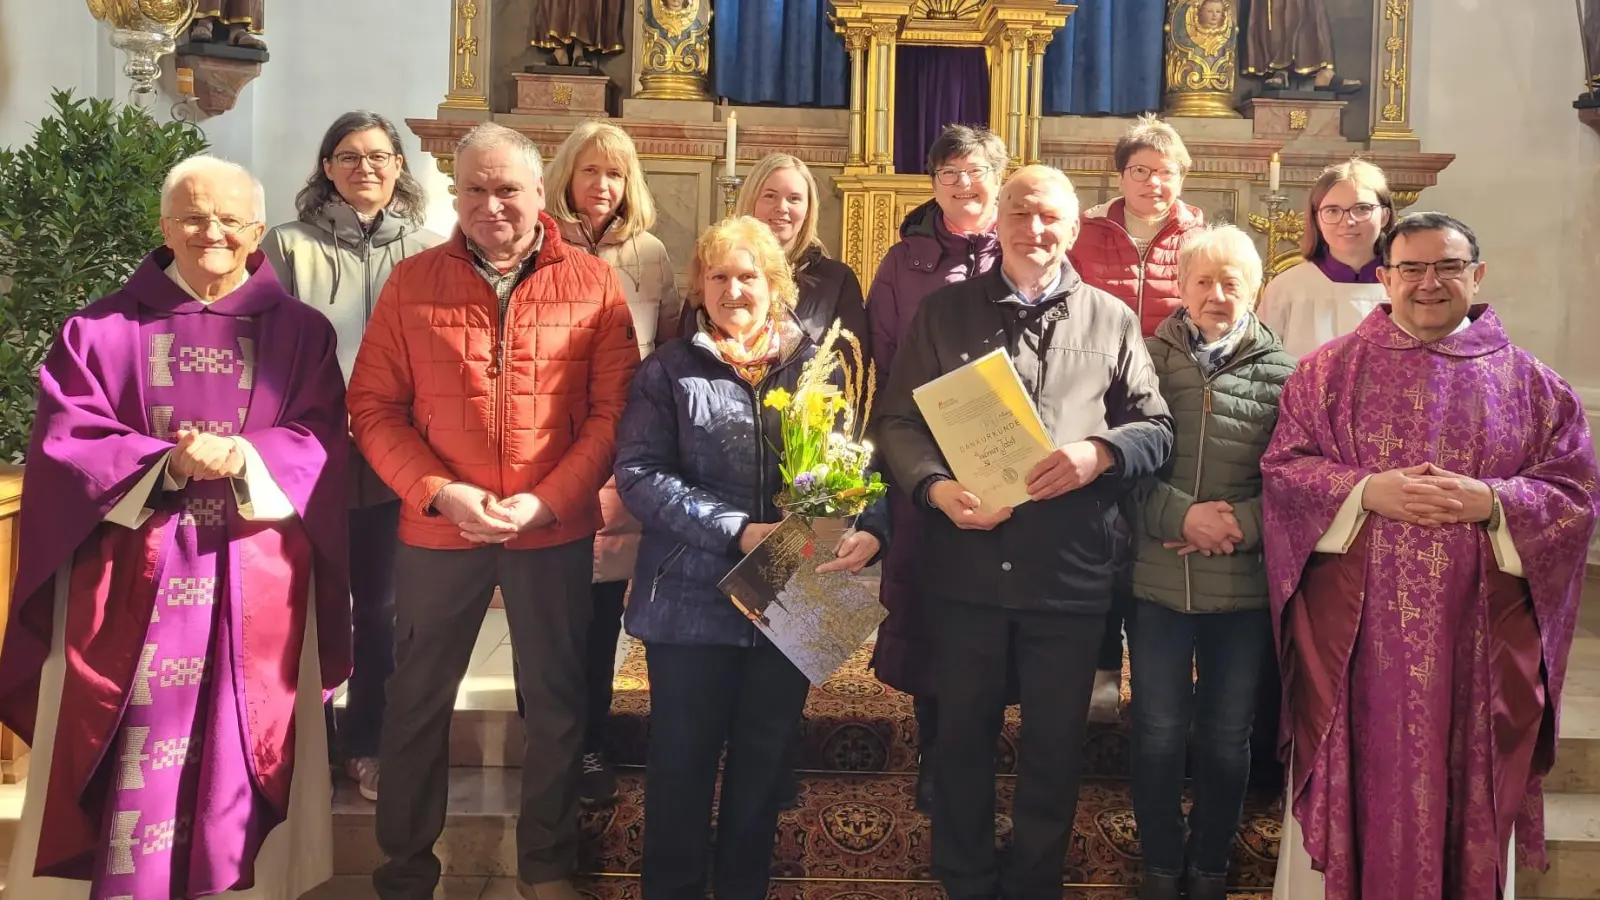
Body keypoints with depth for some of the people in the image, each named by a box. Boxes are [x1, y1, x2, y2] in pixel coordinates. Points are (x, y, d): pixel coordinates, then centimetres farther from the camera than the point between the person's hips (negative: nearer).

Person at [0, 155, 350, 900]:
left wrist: (244, 458, -19)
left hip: (254, 579, 0)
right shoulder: (102, 330, 5)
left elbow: (319, 446, -1)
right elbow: (65, 441, -3)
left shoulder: (301, 333, 5)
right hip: (131, 575, 0)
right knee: (133, 758, 2)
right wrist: (164, 463, -18)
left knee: (234, 753, 6)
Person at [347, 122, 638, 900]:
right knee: (418, 701, 12)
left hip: (556, 529, 0)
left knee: (556, 701, 12)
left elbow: (615, 409, -5)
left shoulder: (593, 284, -1)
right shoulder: (412, 282, 1)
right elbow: (373, 406, -2)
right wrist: (438, 492, -15)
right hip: (437, 529, 1)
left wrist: (547, 500, -16)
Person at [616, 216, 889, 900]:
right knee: (681, 762, 8)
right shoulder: (670, 370, 1)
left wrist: (869, 530, -21)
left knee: (765, 761, 16)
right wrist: (736, 531, -21)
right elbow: (639, 473, -10)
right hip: (692, 600, -2)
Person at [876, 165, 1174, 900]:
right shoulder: (944, 312, 7)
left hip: (1071, 571, 0)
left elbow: (1157, 427, 5)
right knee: (962, 733, 13)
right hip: (966, 566, 0)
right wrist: (935, 487, -16)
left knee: (1055, 744, 12)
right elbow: (897, 421, 2)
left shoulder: (1111, 320, 8)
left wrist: (1100, 453, -16)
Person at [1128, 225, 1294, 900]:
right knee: (1158, 735, 10)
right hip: (1157, 575, 0)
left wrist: (1238, 524, -16)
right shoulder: (1149, 356, 0)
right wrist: (1183, 516, -16)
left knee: (1227, 738, 13)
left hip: (1245, 584, 1)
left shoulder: (1279, 370, 1)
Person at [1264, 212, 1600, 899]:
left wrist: (1492, 503, -15)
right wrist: (1365, 492, -16)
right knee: (1358, 784, 7)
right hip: (1355, 631, -1)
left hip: (1477, 637, 1)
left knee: (1464, 789, 10)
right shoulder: (1329, 370, 4)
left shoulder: (1531, 384, 6)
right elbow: (1282, 471, 0)